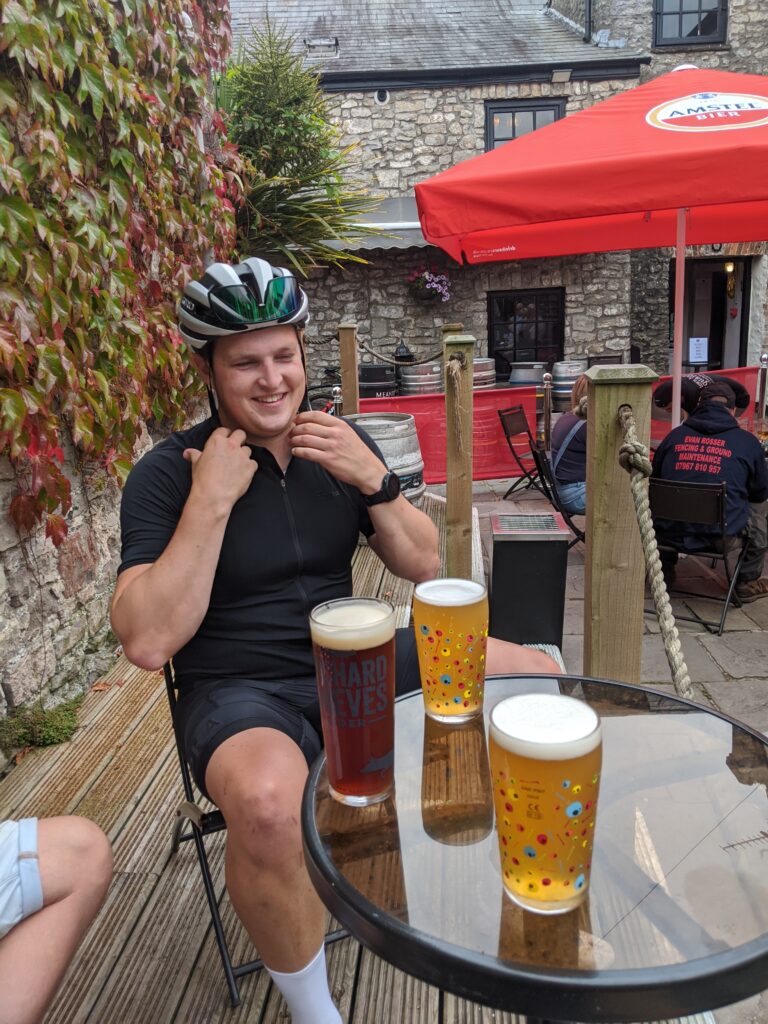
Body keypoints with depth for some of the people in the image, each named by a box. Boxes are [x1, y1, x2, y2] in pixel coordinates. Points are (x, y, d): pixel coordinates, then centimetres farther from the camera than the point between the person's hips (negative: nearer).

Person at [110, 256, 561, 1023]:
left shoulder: (339, 444, 2)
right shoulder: (166, 473, -11)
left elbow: (423, 567, 2)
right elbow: (147, 642, -20)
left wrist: (371, 478, -15)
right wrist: (211, 499, -24)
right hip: (241, 694, -4)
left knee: (537, 674, -7)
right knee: (267, 799, -38)